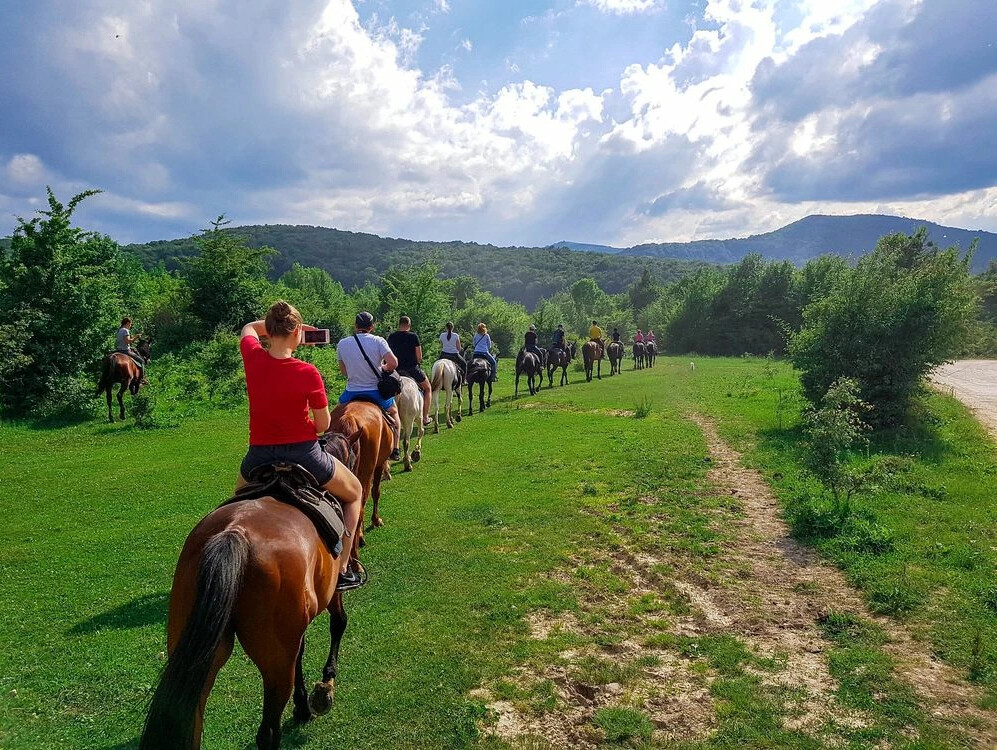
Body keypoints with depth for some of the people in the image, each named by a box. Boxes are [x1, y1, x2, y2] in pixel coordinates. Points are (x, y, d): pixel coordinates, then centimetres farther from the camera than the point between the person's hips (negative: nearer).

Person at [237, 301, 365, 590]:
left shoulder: (253, 358, -7)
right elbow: (324, 424, -7)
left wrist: (276, 324, 14)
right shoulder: (308, 374, -18)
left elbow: (249, 327, 18)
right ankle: (342, 570, 23)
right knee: (354, 493, 24)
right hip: (304, 455, -4)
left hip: (259, 457, 4)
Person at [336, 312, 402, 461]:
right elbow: (393, 363, -22)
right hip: (376, 391, -1)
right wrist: (384, 368, 0)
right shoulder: (378, 341, -10)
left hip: (352, 392, 1)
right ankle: (394, 451, 24)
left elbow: (344, 372, 5)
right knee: (393, 411, 27)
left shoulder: (342, 344, -2)